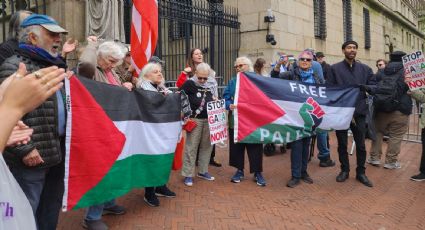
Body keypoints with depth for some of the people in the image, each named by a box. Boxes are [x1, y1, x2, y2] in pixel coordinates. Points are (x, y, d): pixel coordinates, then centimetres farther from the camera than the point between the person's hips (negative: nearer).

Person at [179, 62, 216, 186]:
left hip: (208, 119, 6)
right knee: (191, 147, -2)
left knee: (206, 146, 13)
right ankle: (188, 175, 7)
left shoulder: (209, 86, 10)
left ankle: (203, 171, 26)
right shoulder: (189, 84, -8)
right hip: (194, 120, -6)